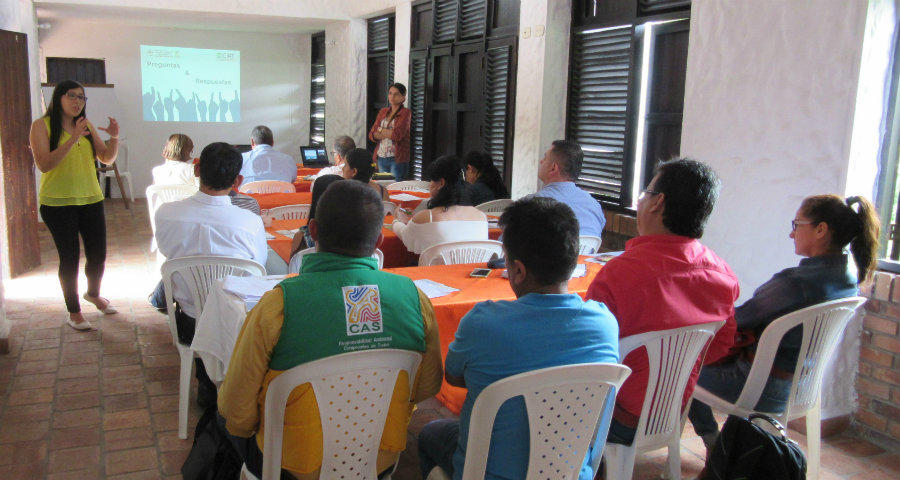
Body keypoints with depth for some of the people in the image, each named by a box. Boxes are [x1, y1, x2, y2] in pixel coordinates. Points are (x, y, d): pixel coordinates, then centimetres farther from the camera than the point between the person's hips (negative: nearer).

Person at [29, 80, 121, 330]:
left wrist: (114, 138, -9)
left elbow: (106, 159, 10)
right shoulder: (42, 125, -6)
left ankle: (93, 294, 39)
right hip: (58, 203, -5)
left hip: (91, 199, 5)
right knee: (70, 258, 0)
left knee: (98, 256, 10)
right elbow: (44, 164, -18)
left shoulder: (86, 125, 9)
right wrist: (73, 139, -26)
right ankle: (73, 311, 17)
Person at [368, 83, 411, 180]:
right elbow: (371, 135, 7)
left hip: (397, 159, -6)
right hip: (381, 158, 6)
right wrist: (389, 133, -9)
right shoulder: (383, 112, 13)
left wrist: (381, 130, -2)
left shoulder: (405, 113, -5)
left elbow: (397, 135, -17)